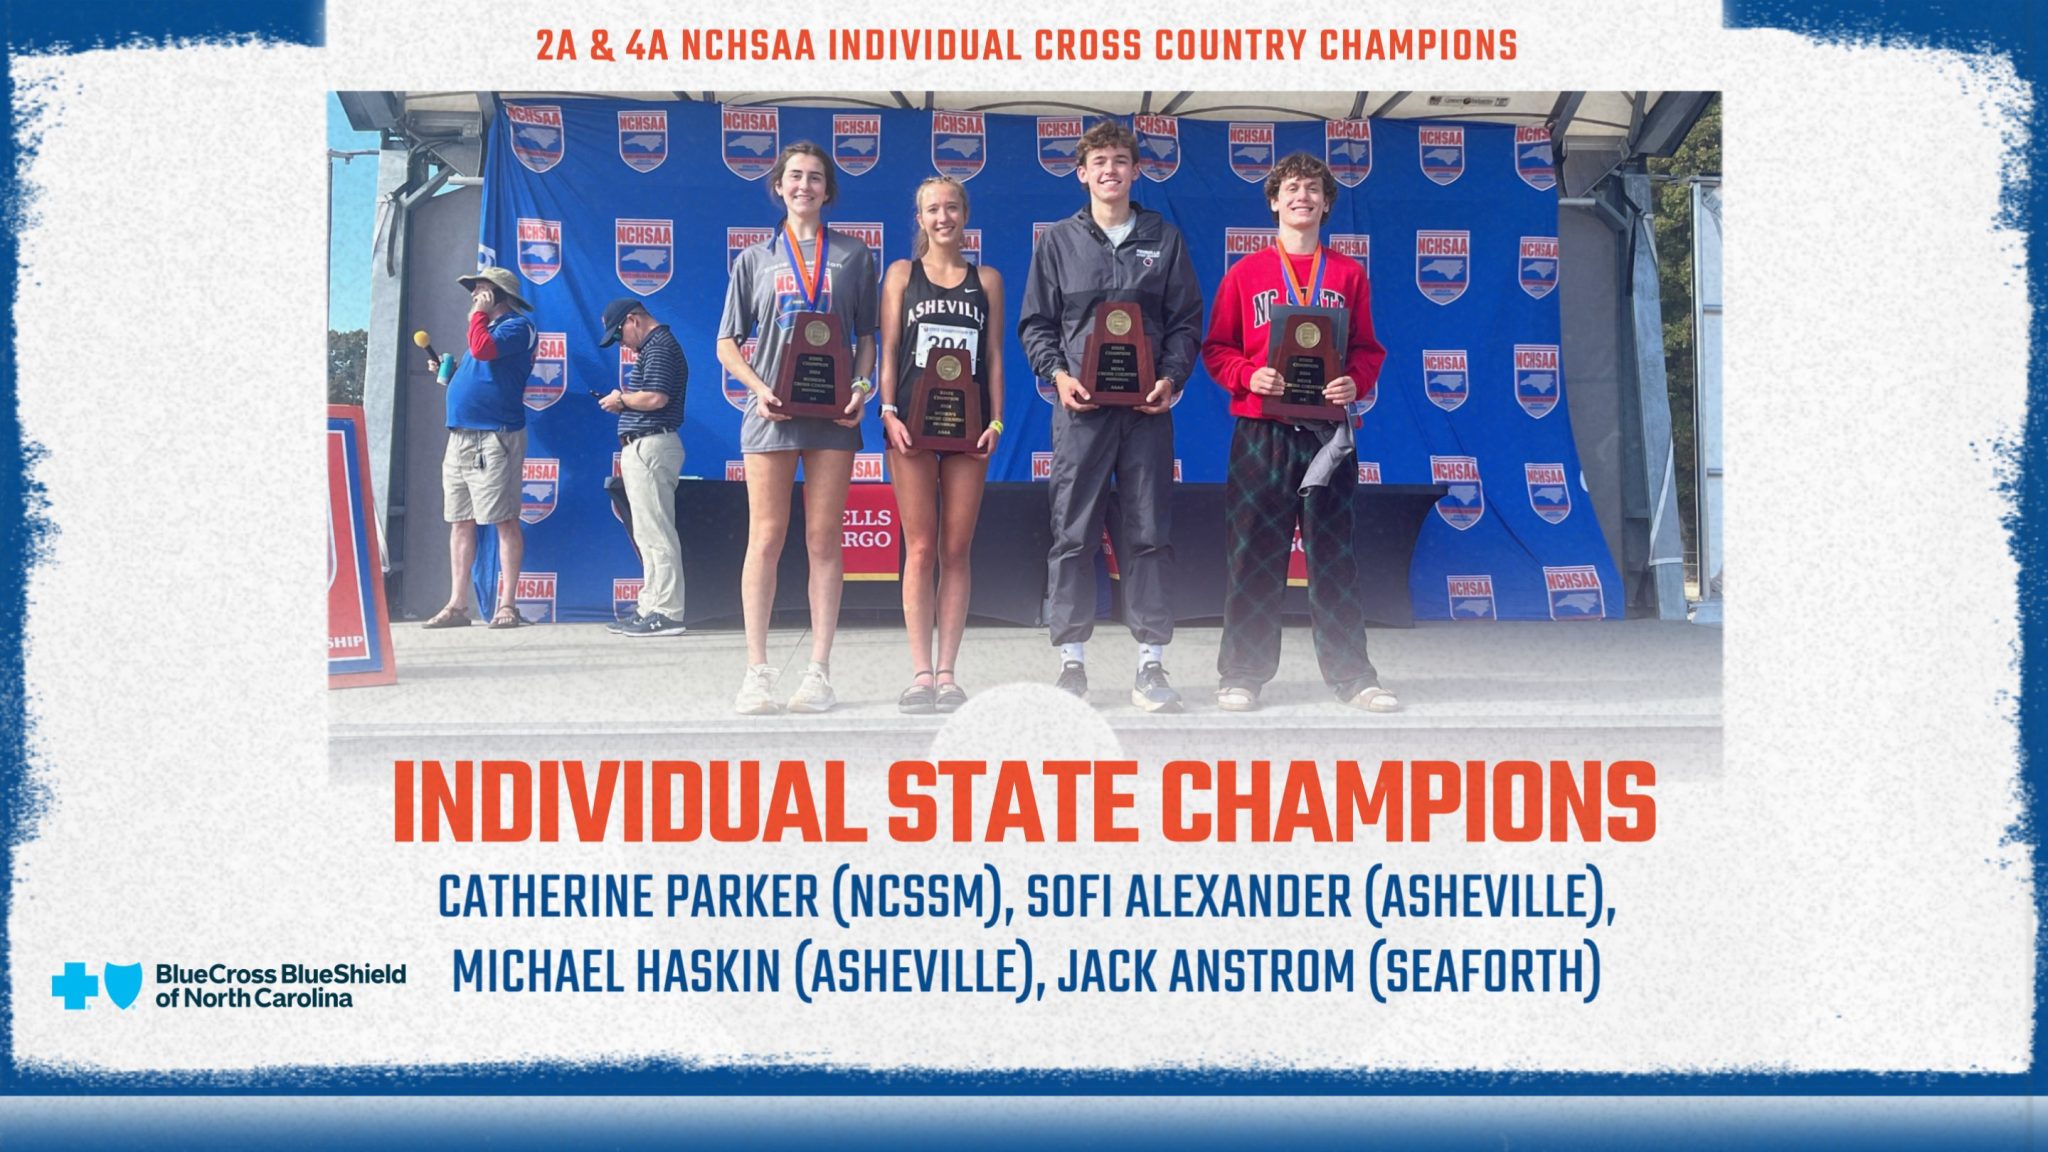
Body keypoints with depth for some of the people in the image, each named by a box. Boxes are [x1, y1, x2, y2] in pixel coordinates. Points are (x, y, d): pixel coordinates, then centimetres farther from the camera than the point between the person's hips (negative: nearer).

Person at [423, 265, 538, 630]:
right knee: (460, 522, 7)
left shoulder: (517, 327, -4)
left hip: (494, 438, -10)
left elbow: (483, 349, -21)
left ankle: (507, 605, -7)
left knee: (504, 521, -7)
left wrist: (479, 313, -7)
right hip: (460, 437, 10)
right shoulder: (489, 327, 24)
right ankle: (457, 605, 10)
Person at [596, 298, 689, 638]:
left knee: (655, 533, -10)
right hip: (643, 448, 11)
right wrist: (625, 402, 7)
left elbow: (655, 397, -23)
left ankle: (666, 613, -9)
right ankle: (650, 607, 18)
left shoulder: (659, 348, -12)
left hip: (650, 446, -11)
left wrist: (621, 399, -8)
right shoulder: (657, 347, 21)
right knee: (649, 533, 13)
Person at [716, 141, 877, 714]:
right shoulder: (755, 260, 12)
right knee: (766, 539, -3)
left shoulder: (854, 255, 12)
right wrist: (758, 388, -8)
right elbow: (728, 344, 10)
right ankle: (757, 672, 1)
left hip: (833, 412, 0)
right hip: (772, 410, 0)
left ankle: (819, 672, 5)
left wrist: (862, 388, -7)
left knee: (824, 541, 1)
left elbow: (868, 337, 12)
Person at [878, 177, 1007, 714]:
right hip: (914, 422, -1)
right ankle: (921, 673, -1)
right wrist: (888, 412, -6)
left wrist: (995, 421, -1)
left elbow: (994, 357, 9)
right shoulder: (901, 274, 10)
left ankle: (947, 674, 4)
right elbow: (888, 352, 6)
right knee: (919, 549, -3)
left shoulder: (986, 280, 12)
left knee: (956, 550, 1)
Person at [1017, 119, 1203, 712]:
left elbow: (1186, 321, 10)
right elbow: (1035, 322, 10)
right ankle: (1071, 661, 6)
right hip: (1080, 405, 0)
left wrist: (1171, 377, -6)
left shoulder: (1164, 238, 11)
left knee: (1150, 534, 1)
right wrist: (1058, 373, -7)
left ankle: (1151, 665, 7)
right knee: (1073, 535, -1)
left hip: (1147, 407, 1)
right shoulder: (1059, 241, 10)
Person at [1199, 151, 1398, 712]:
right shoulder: (1245, 273, 8)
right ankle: (1242, 674, 7)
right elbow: (1217, 348, 7)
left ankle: (1352, 675, 8)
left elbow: (1368, 349, 12)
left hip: (1328, 430, 1)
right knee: (1254, 555, -1)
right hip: (1261, 430, -1)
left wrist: (1356, 382, -8)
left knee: (1334, 553, 3)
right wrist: (1248, 377, -12)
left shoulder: (1348, 274, 11)